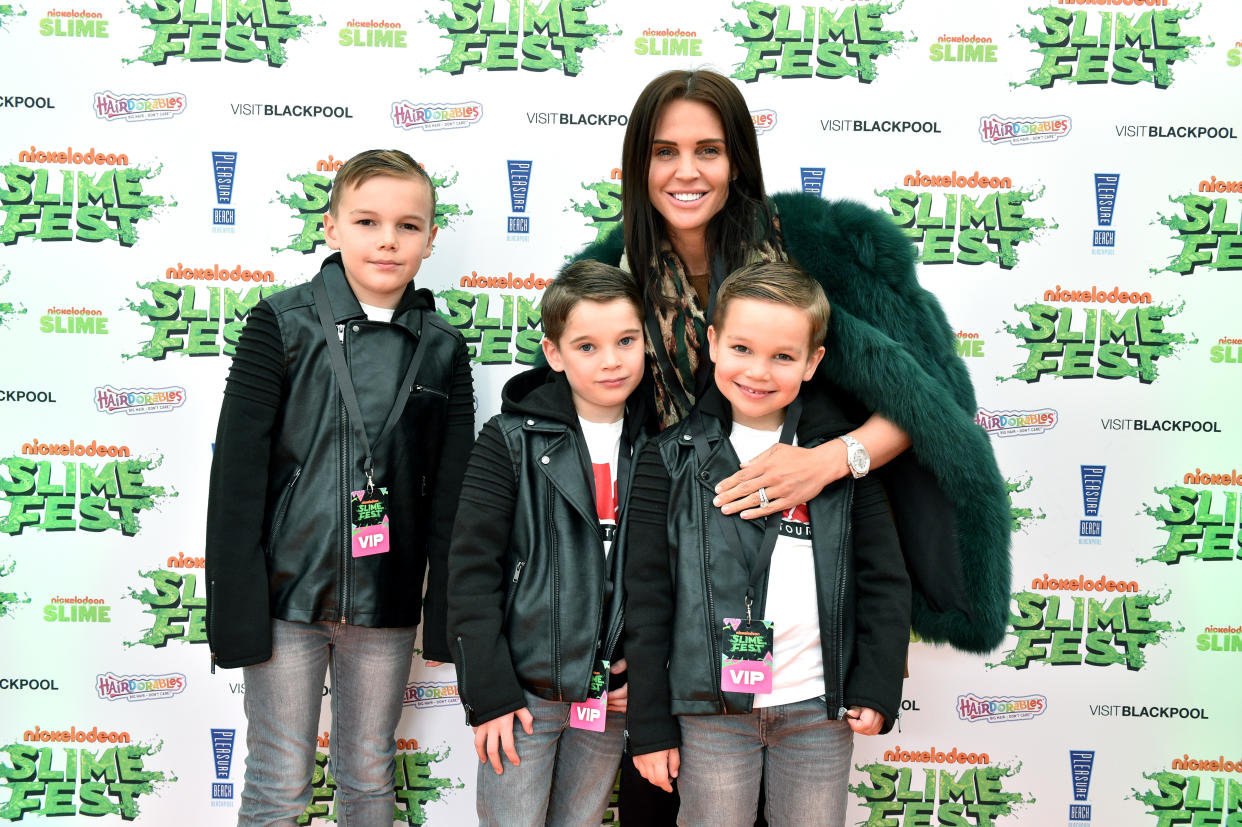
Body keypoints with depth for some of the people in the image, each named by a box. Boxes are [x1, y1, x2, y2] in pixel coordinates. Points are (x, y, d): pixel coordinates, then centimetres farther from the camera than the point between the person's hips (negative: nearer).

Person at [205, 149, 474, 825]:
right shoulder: (282, 324, -5)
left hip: (386, 603, 3)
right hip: (288, 592, -2)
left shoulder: (443, 349, 3)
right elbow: (237, 472, -7)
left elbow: (450, 494, 5)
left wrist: (445, 617, 3)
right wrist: (235, 613, -11)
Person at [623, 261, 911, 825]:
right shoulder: (672, 458, -1)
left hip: (819, 710, 1)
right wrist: (650, 725, -2)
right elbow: (647, 599, -1)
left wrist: (876, 690, -2)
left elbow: (883, 580, 6)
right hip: (710, 711, -1)